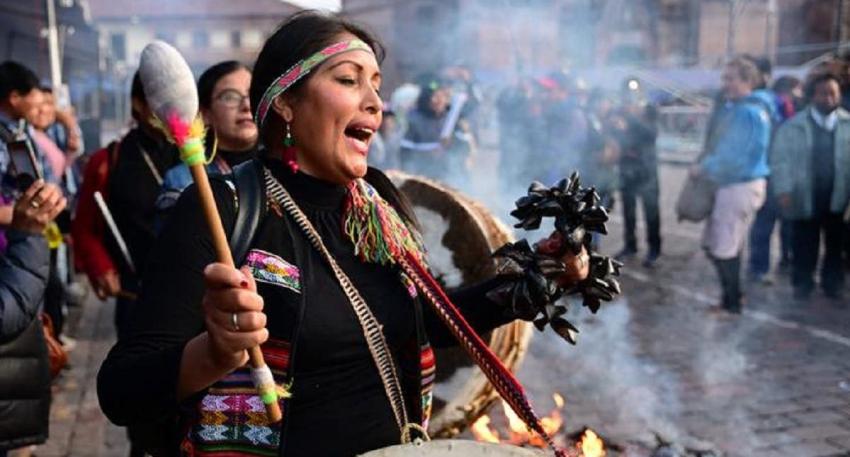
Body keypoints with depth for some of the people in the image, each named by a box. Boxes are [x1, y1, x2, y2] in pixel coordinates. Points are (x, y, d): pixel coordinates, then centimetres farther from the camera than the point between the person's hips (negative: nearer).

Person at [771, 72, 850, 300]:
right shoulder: (793, 126, -3)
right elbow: (781, 158, -4)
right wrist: (784, 190, -12)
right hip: (805, 197, -2)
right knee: (804, 246, 9)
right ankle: (802, 283, 24)